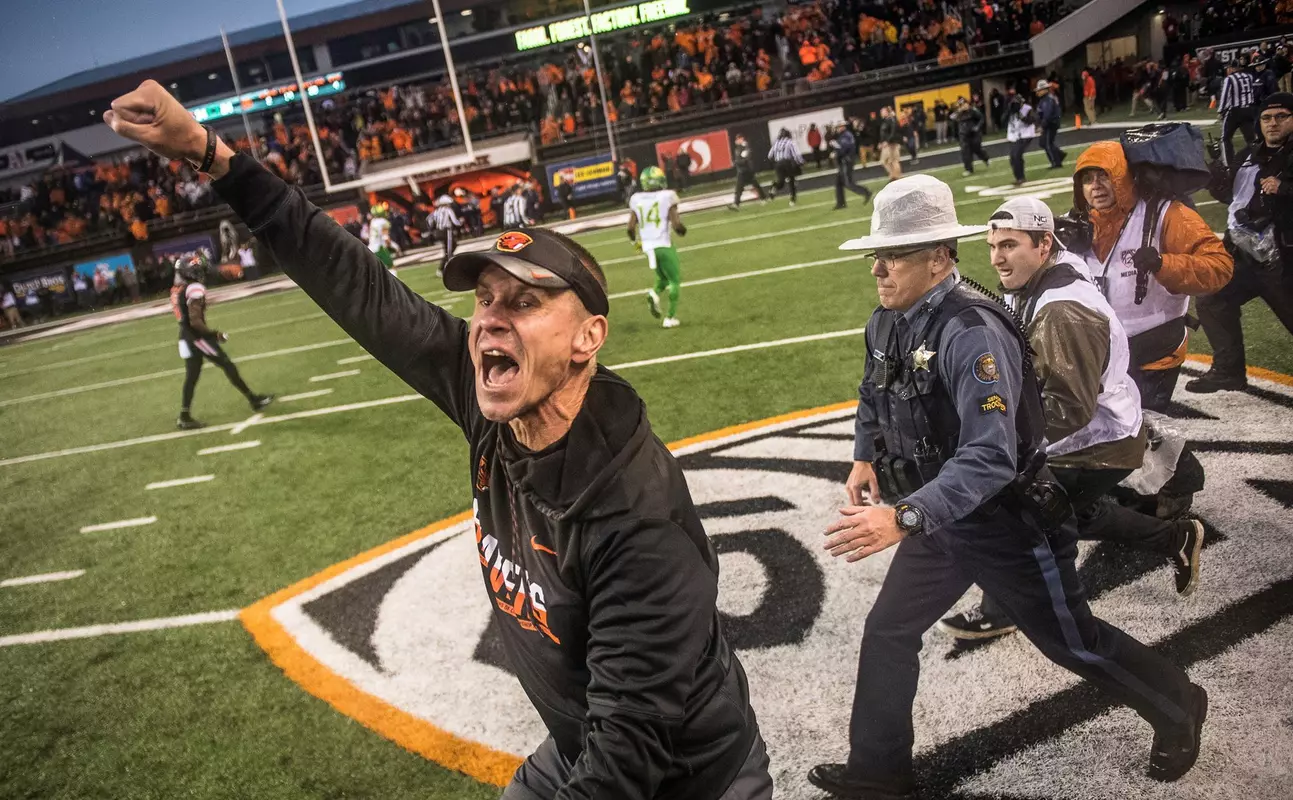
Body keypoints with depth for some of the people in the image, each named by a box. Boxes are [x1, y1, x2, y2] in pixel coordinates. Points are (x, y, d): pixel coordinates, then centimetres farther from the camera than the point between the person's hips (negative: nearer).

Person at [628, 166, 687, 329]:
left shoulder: (636, 200, 4)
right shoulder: (667, 196, -7)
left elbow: (631, 227, 4)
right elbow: (676, 225, -12)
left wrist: (636, 241, 23)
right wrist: (682, 230, 11)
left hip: (648, 247, 5)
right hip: (664, 245, -5)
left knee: (663, 278, 23)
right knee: (674, 280, 11)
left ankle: (654, 294, -8)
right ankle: (670, 317, 4)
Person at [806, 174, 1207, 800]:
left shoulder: (973, 331, -31)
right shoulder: (886, 322, -4)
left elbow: (989, 457, -38)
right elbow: (873, 399, 17)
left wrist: (902, 518, -46)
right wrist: (865, 458, 1)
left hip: (1007, 520, -7)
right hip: (940, 516, 7)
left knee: (1072, 642, 14)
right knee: (886, 634, 11)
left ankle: (1176, 709, 43)